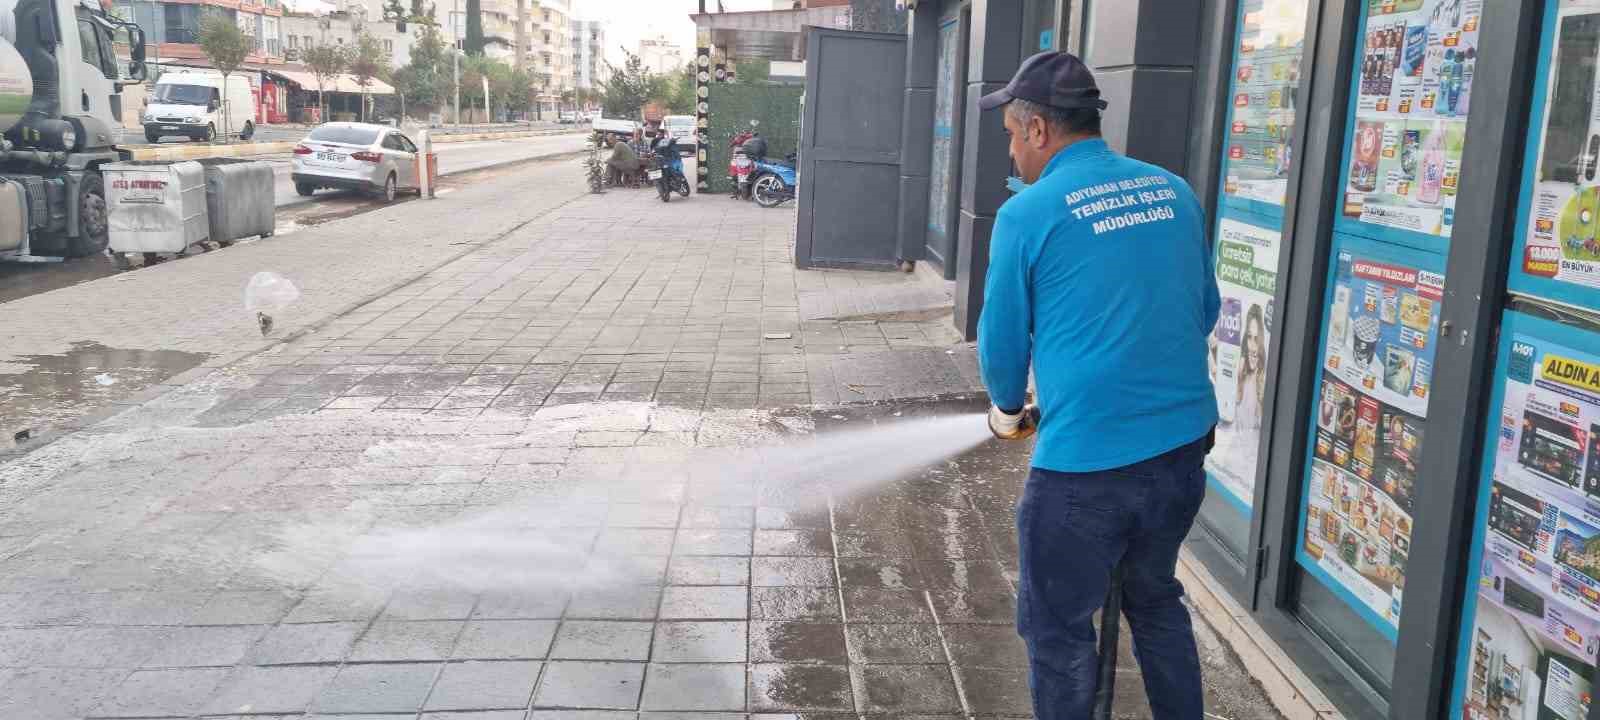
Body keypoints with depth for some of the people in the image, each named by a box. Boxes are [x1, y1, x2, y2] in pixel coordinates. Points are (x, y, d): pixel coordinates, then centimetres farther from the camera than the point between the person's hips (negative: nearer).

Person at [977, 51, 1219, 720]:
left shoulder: (1027, 213, -9)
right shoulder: (1174, 191, 7)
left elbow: (1002, 339, 0)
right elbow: (1205, 309, 16)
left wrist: (1009, 410, 20)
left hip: (1086, 461, -6)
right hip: (1185, 441, 6)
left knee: (1057, 628, 12)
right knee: (1156, 599, 26)